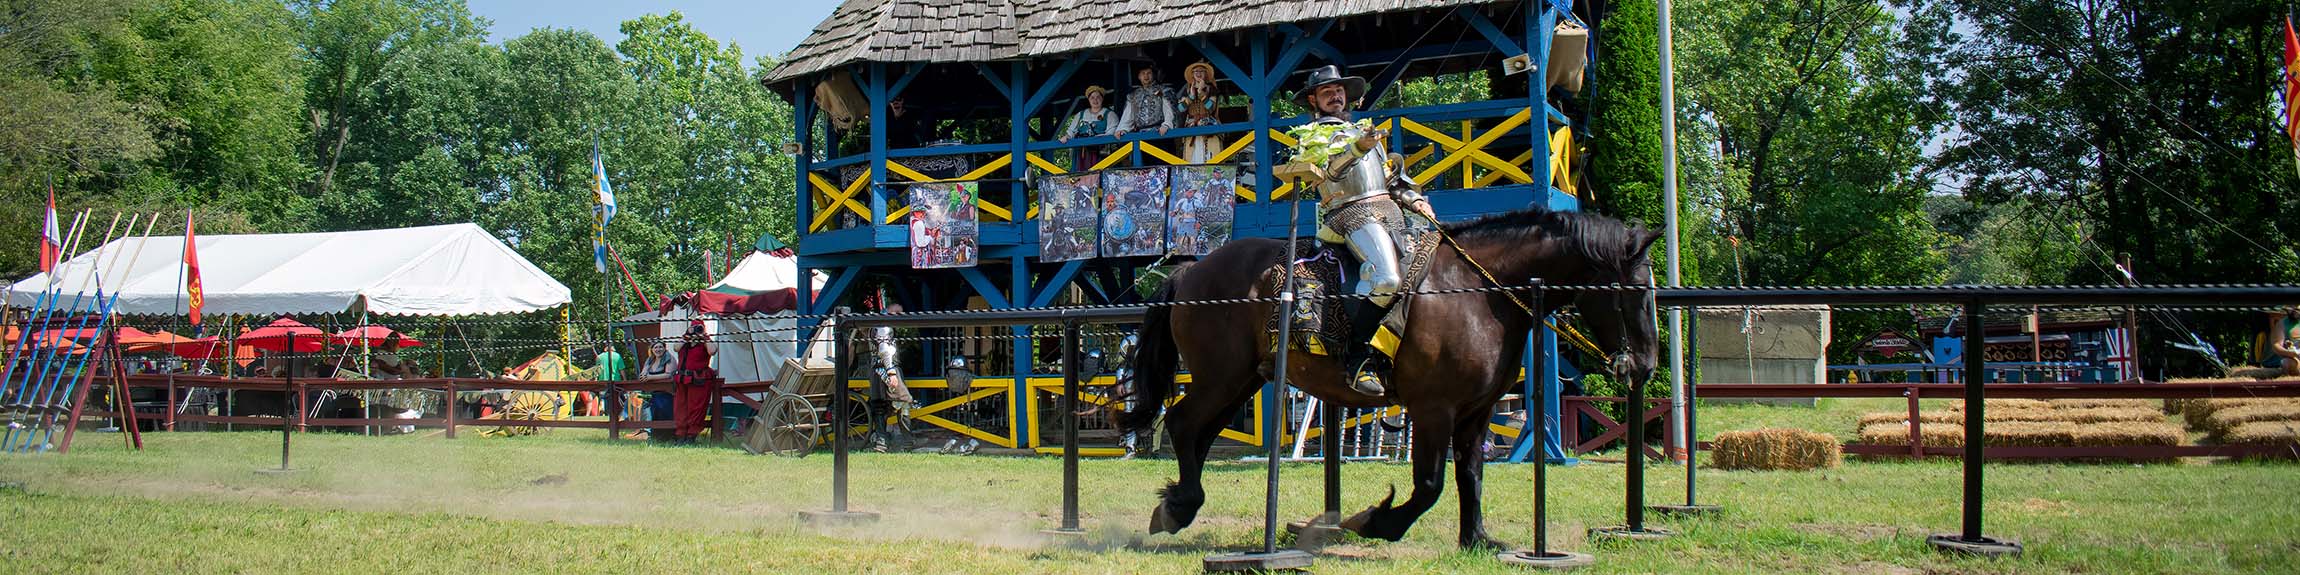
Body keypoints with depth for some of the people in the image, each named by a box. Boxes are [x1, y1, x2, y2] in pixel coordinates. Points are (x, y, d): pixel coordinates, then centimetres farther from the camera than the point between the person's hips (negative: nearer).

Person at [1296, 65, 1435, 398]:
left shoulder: (1362, 133, 33)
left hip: (1390, 211, 8)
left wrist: (1414, 199, 13)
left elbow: (1392, 180, 32)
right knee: (1385, 278, -33)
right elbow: (1330, 168, -12)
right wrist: (1358, 147, -30)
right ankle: (1358, 358, -28)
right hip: (1354, 214, -8)